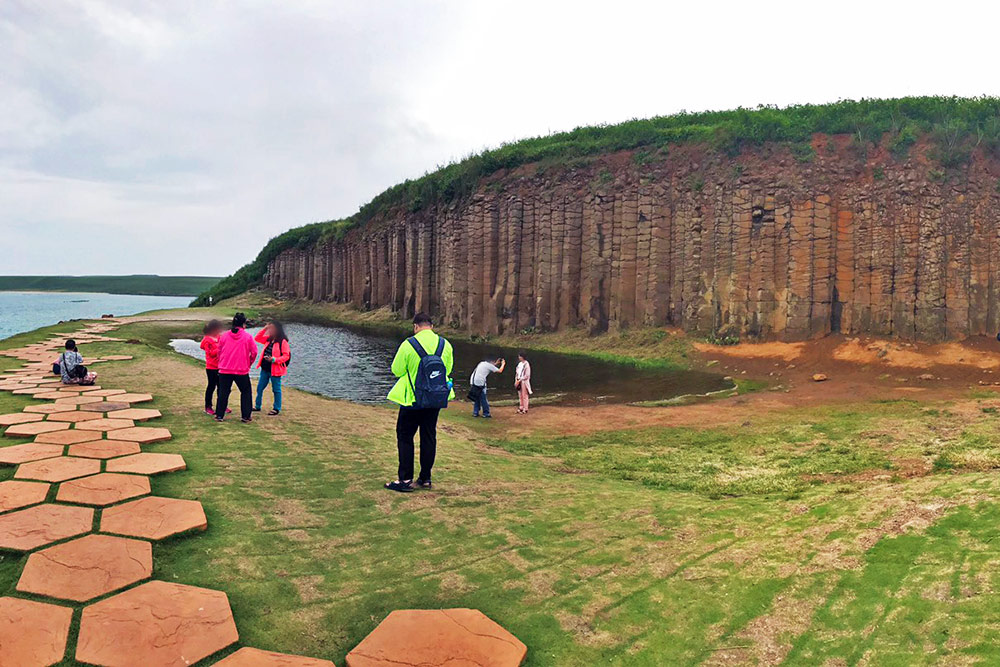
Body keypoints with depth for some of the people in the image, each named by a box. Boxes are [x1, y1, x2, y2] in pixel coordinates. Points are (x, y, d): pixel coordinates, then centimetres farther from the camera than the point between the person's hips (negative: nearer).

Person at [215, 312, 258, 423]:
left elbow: (219, 351, 9)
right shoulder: (248, 337, -6)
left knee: (223, 392, 13)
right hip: (242, 370, -2)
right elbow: (254, 352, -3)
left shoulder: (224, 336, 2)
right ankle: (245, 417, 9)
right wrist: (249, 363, 15)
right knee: (246, 392, 11)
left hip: (224, 370, 3)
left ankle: (219, 415, 15)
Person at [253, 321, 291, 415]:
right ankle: (257, 406, 27)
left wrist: (274, 359, -25)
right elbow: (257, 338, 15)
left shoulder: (283, 341, -13)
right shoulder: (268, 339, 9)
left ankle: (277, 409, 14)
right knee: (260, 388, 14)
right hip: (265, 368, 8)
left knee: (276, 389, 4)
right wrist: (264, 329, 5)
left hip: (275, 369, -8)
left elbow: (286, 356, -16)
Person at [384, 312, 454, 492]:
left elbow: (396, 370, -7)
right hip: (437, 399, 4)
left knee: (405, 437, 6)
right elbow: (448, 369, 7)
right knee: (429, 436, 13)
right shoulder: (445, 344, -2)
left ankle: (405, 479, 4)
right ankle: (425, 478, 18)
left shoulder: (409, 344, -14)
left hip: (413, 400, -4)